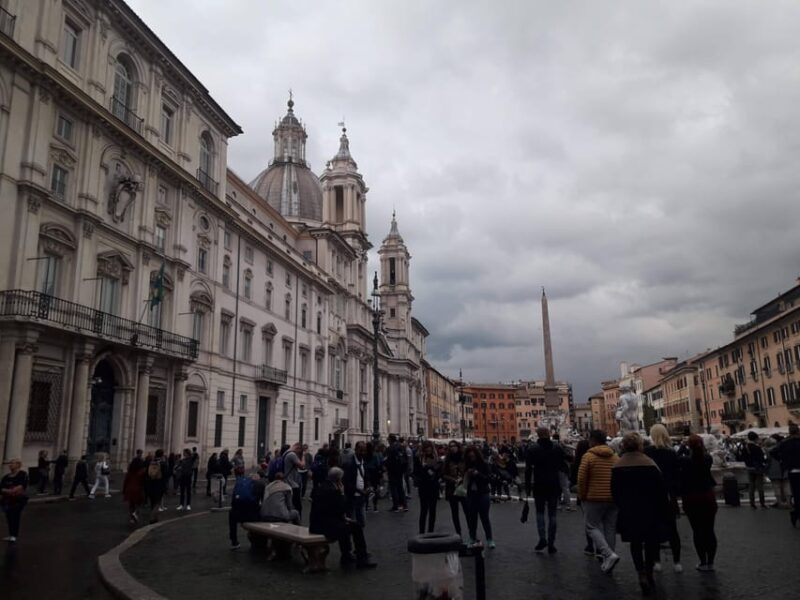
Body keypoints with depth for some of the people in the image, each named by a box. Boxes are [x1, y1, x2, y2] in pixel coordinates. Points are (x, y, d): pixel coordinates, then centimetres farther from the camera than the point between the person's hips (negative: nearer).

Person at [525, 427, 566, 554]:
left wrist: (527, 485, 1)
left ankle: (542, 538, -3)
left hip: (539, 485, -1)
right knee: (552, 514, 7)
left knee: (540, 511, 14)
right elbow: (563, 465, 6)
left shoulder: (532, 449, -4)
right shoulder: (558, 448, 0)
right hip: (554, 485, 1)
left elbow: (528, 469, -4)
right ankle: (551, 544, 6)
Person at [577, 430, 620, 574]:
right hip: (613, 499, 5)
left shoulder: (588, 456, -8)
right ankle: (607, 562, 17)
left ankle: (609, 555, -15)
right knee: (610, 528, 12)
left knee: (593, 527, 3)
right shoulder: (616, 457, 8)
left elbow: (581, 479, -10)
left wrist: (582, 496, 3)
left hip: (594, 499, -5)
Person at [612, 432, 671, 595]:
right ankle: (649, 573, 22)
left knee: (635, 543, 12)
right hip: (650, 511, -1)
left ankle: (642, 574, -1)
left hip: (629, 512, 2)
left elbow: (615, 492, 1)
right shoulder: (650, 464, -15)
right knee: (651, 542, 15)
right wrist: (664, 511, 1)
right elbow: (661, 489, -11)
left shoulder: (617, 466, -6)